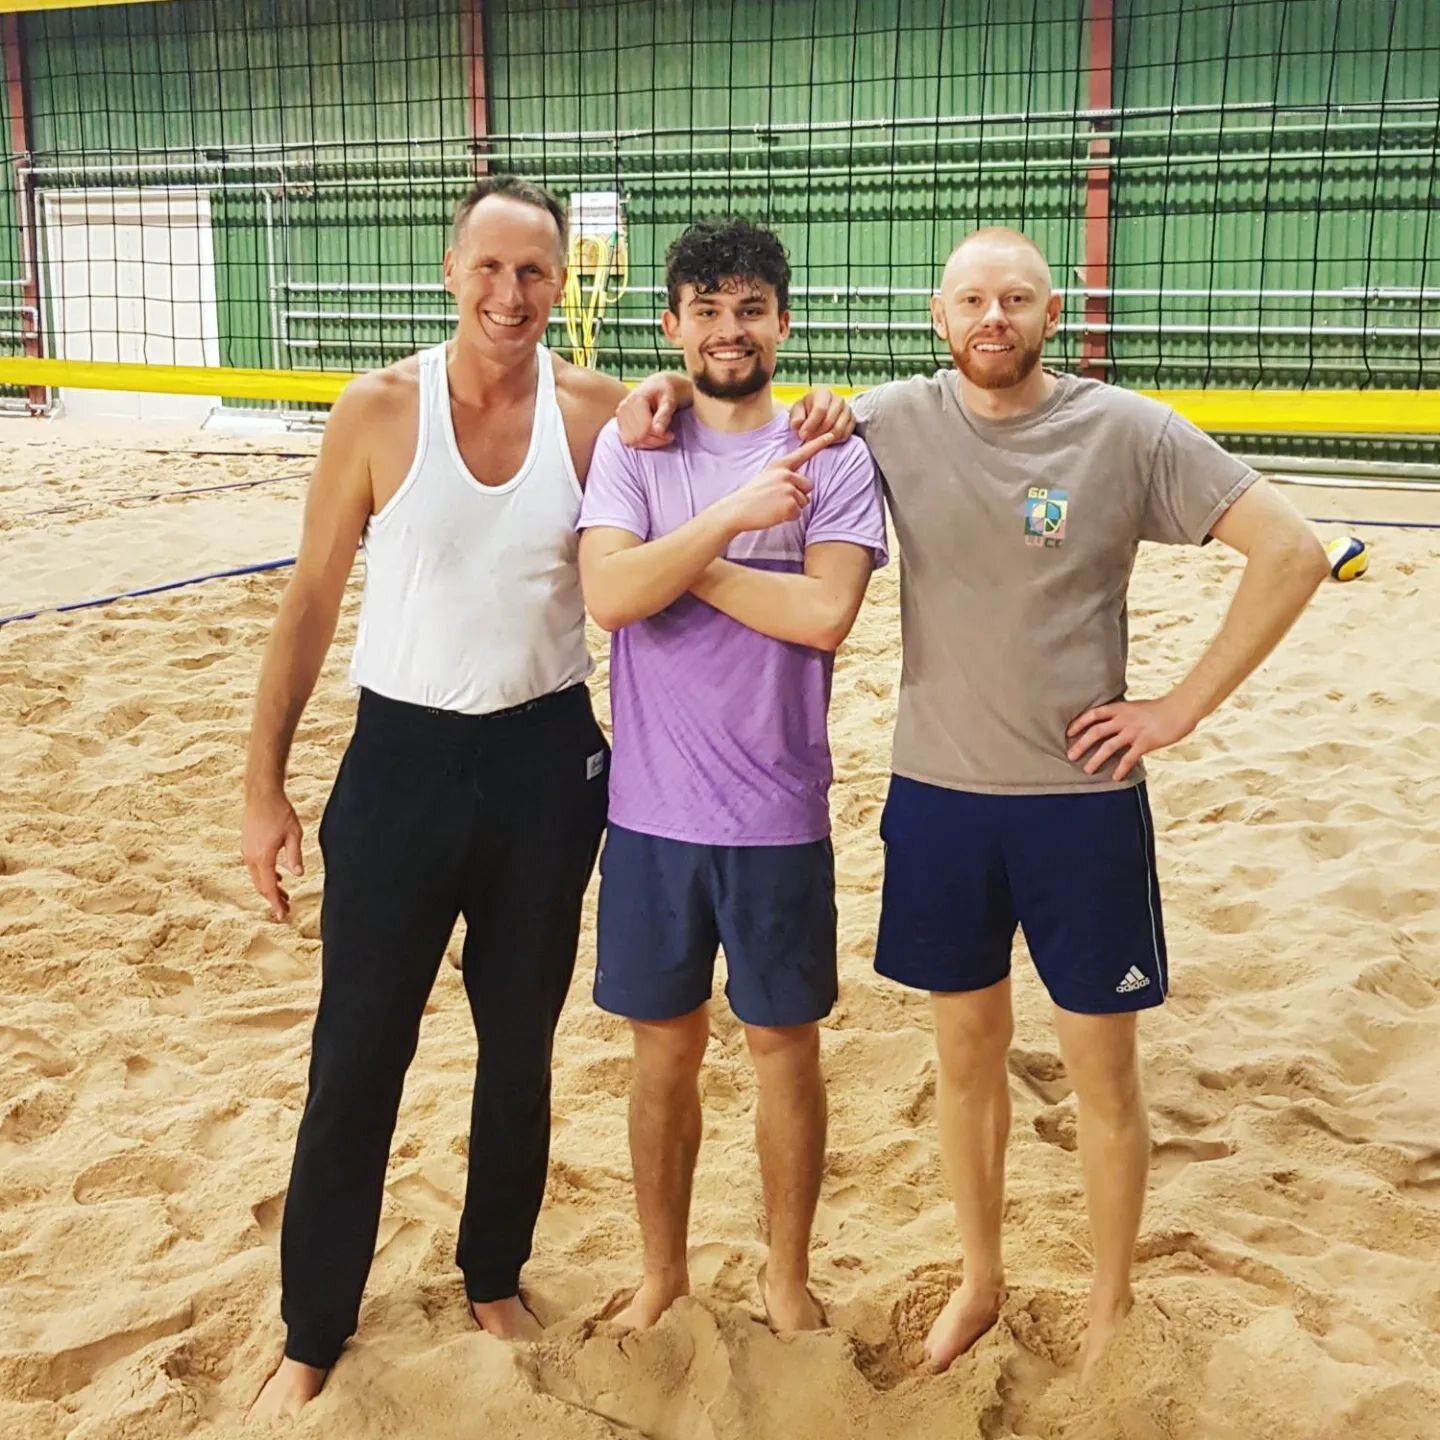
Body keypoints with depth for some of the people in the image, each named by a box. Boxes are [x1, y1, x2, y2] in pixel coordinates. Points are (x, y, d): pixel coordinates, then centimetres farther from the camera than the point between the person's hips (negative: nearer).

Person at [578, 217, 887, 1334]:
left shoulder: (831, 455, -3)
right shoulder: (631, 448, 1)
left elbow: (826, 612, -18)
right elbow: (609, 594, -15)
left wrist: (682, 563, -14)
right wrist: (733, 513, -22)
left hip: (778, 816, -1)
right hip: (652, 810, 1)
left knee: (785, 1045, 11)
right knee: (665, 1047, 14)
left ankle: (788, 1276, 32)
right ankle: (664, 1274, 34)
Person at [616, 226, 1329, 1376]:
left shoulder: (1126, 431, -9)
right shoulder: (894, 421, -1)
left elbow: (1293, 552, -8)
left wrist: (1182, 708, -10)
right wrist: (682, 384, -6)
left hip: (1082, 799, -2)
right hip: (937, 794, 2)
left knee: (1102, 1063, 9)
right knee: (967, 1045, 15)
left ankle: (1112, 1304, 30)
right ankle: (981, 1280, 36)